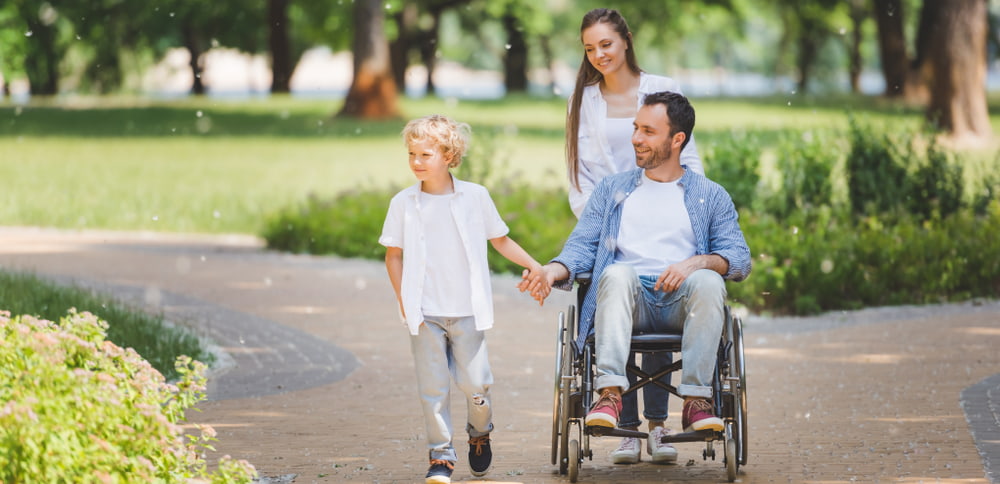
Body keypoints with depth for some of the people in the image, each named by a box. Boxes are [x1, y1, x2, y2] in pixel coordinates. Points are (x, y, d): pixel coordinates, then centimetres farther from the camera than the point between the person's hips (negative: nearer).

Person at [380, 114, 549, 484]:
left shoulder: (475, 196, -1)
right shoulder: (404, 203, -1)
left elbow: (500, 239, 11)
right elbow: (394, 255, 6)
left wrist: (532, 264, 2)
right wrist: (403, 301, -1)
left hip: (467, 312, 0)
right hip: (425, 314, 0)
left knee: (475, 382, 0)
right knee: (432, 387, -1)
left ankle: (480, 434, 28)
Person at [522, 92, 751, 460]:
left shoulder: (710, 196, 19)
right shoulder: (612, 189, 23)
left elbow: (739, 258, 7)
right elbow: (582, 247, 13)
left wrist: (697, 263, -14)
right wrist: (552, 270, -10)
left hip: (681, 304, 0)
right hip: (629, 302, 0)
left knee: (708, 281, -34)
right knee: (617, 273, -34)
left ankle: (697, 401, -37)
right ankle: (610, 394, -46)